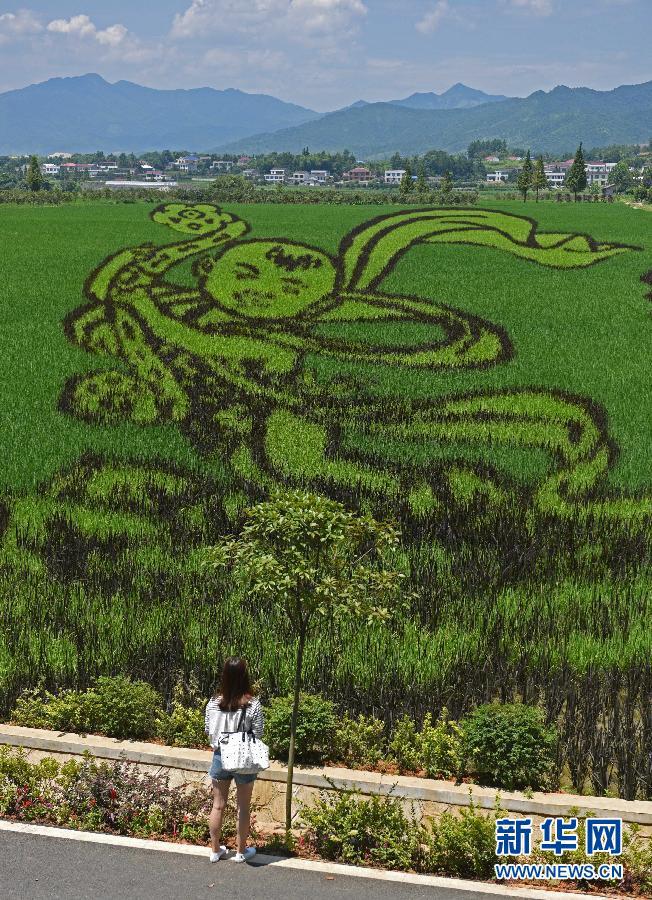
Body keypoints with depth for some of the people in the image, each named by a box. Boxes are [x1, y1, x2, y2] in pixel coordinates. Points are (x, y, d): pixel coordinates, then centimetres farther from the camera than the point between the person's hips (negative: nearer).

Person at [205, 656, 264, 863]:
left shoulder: (213, 703, -10)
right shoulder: (253, 705, -18)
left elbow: (208, 731, 0)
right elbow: (258, 735, -10)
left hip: (220, 758, 2)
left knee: (218, 805, 16)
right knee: (243, 807, 14)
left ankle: (215, 850, 28)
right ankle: (241, 851, 26)